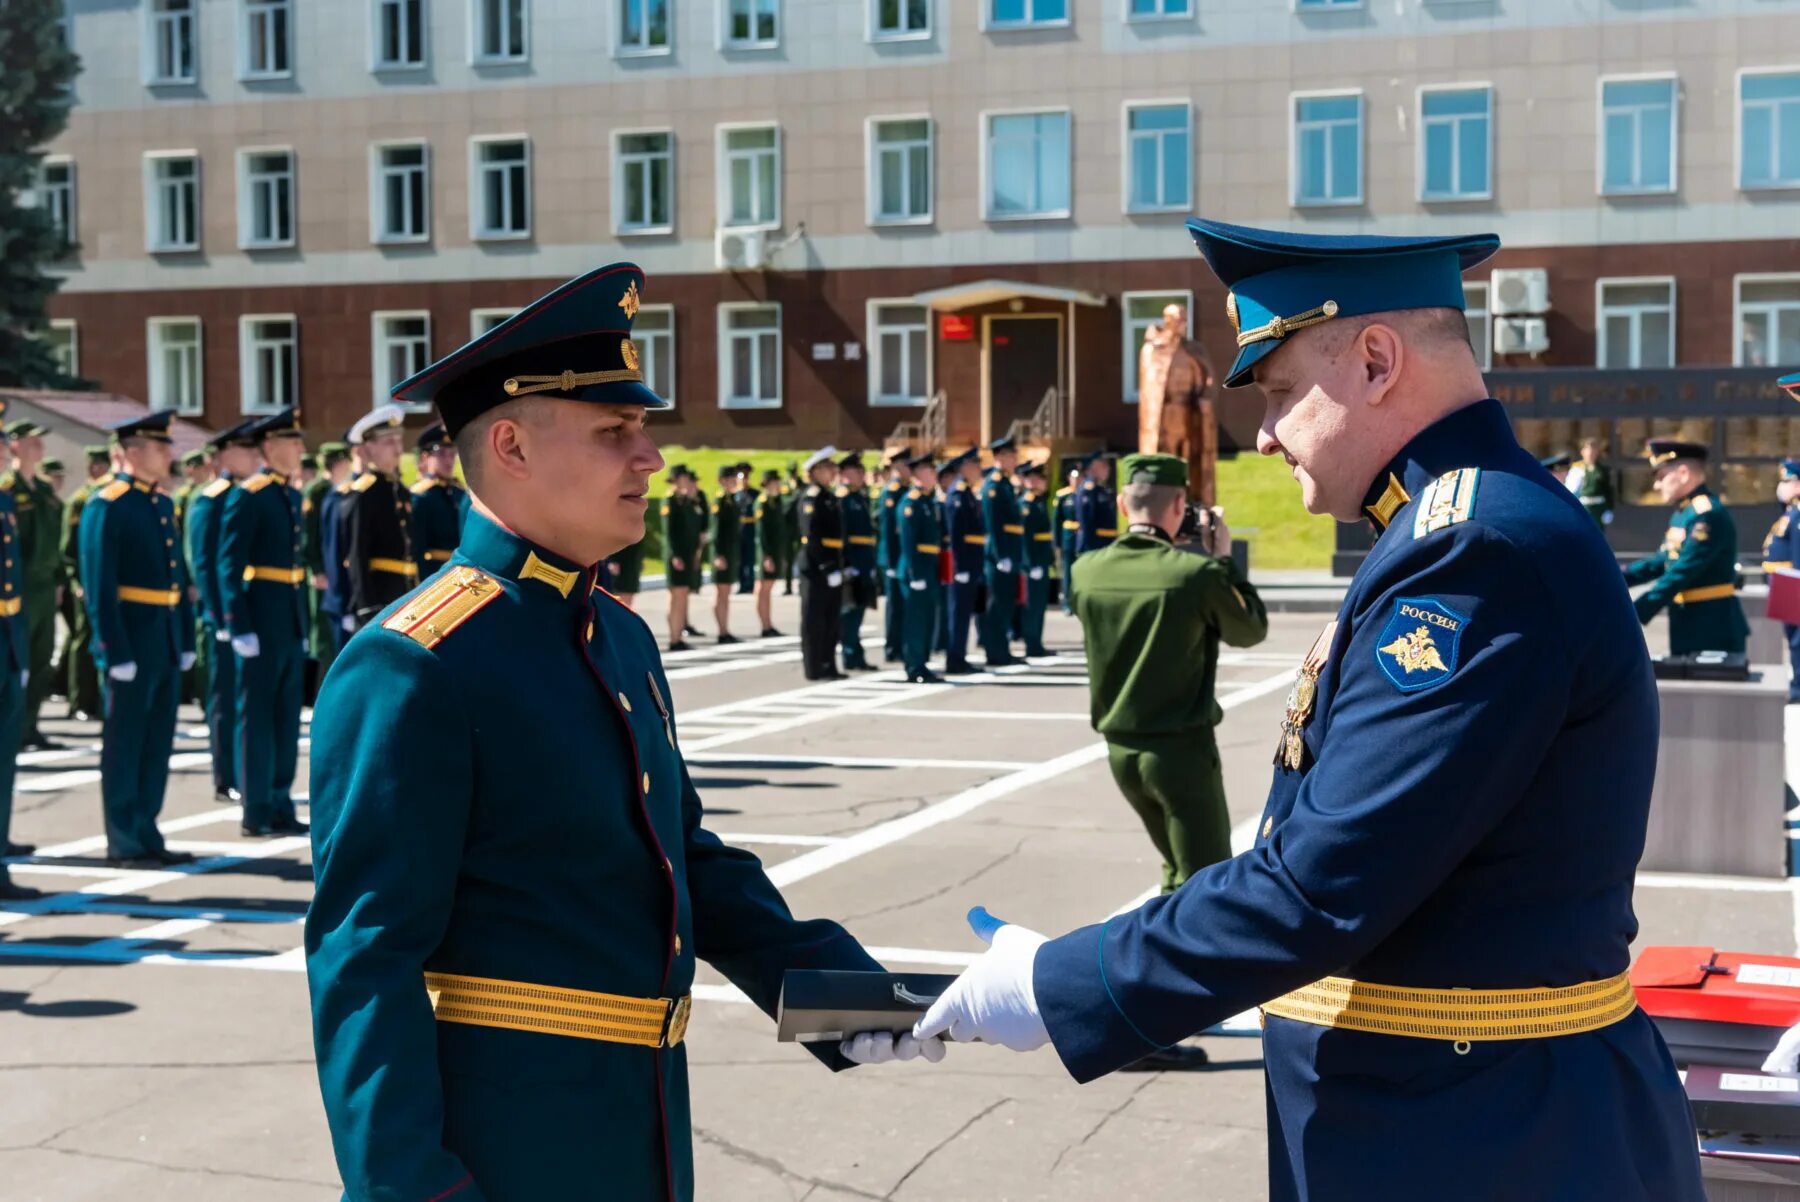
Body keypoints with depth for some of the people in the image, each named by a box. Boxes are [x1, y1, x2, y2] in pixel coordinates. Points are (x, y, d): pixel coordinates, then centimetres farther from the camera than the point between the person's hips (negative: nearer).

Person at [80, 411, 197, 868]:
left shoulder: (162, 504, 14)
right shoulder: (106, 506, -11)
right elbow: (99, 586, -15)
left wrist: (186, 639, 13)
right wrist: (115, 652, -19)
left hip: (166, 643, 8)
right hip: (131, 642, -8)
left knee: (157, 745, 12)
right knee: (125, 746, 1)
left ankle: (146, 836, 20)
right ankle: (125, 844, 8)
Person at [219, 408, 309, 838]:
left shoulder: (292, 495, 13)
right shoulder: (247, 495, -11)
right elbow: (229, 566, -14)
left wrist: (304, 623, 16)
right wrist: (239, 628, -19)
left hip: (292, 622, 8)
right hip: (262, 621, -8)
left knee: (287, 718, 11)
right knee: (257, 717, 0)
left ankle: (281, 806, 18)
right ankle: (257, 813, 7)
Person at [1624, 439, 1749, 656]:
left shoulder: (1708, 514, -19)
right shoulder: (1683, 512, 13)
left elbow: (1681, 574, -24)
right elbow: (1661, 562, 18)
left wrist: (1635, 616, -25)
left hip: (1713, 628, -10)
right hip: (1688, 625, 10)